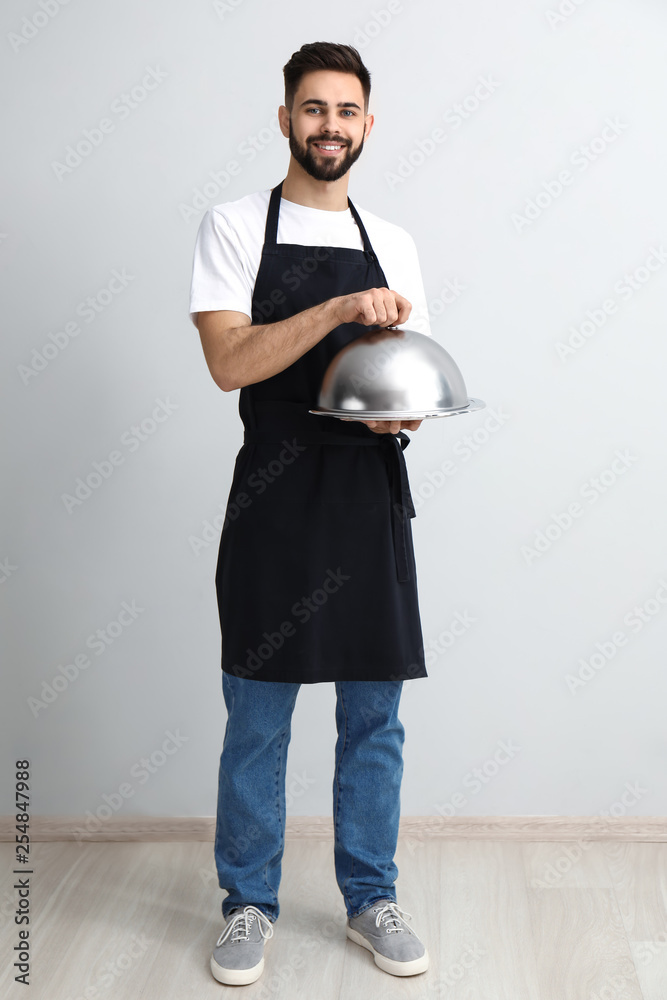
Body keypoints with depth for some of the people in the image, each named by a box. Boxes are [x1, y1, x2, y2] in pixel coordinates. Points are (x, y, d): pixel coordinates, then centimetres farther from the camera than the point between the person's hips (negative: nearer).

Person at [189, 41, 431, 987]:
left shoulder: (392, 243, 13)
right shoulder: (235, 226, 2)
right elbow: (228, 361, -11)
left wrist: (405, 407, -7)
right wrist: (340, 309, -20)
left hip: (374, 495, 4)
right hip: (275, 500, -3)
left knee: (375, 720, 10)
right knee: (258, 722, 6)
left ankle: (371, 898, 27)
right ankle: (249, 905, 24)